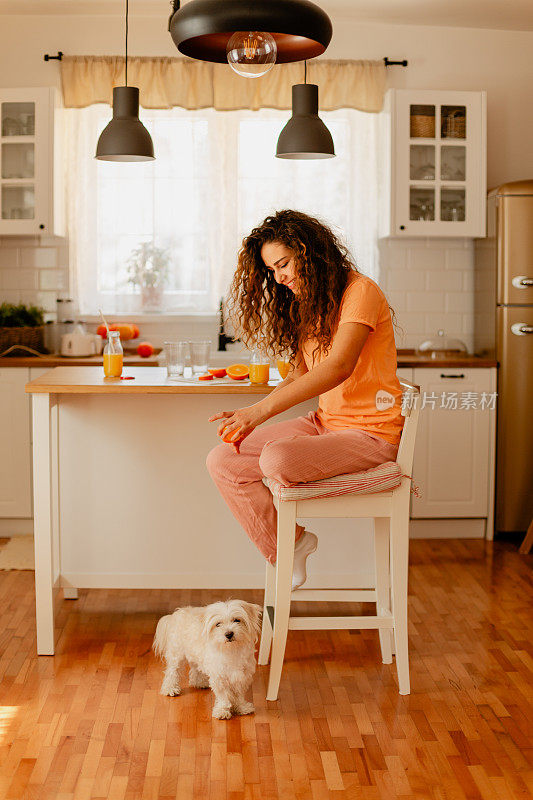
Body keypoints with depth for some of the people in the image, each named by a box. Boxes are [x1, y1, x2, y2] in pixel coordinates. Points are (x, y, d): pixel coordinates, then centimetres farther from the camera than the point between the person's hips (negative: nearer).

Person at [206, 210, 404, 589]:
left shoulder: (360, 291, -12)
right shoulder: (304, 305, 16)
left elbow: (338, 367, -26)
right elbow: (300, 376, 13)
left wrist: (262, 410, -32)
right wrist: (249, 416, -5)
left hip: (371, 431, -8)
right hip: (325, 423, 8)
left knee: (276, 459, -33)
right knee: (222, 461, -9)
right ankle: (288, 548, 1)